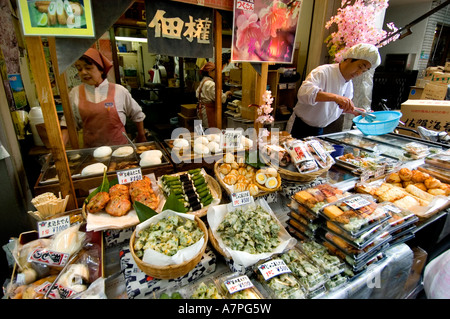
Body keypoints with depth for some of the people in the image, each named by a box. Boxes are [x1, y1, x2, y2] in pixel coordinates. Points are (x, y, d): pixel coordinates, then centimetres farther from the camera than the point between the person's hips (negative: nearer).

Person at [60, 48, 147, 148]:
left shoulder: (119, 91, -1)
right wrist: (60, 144, -6)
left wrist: (141, 136, 16)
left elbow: (137, 114, 9)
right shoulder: (75, 93, 4)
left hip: (119, 147, -2)